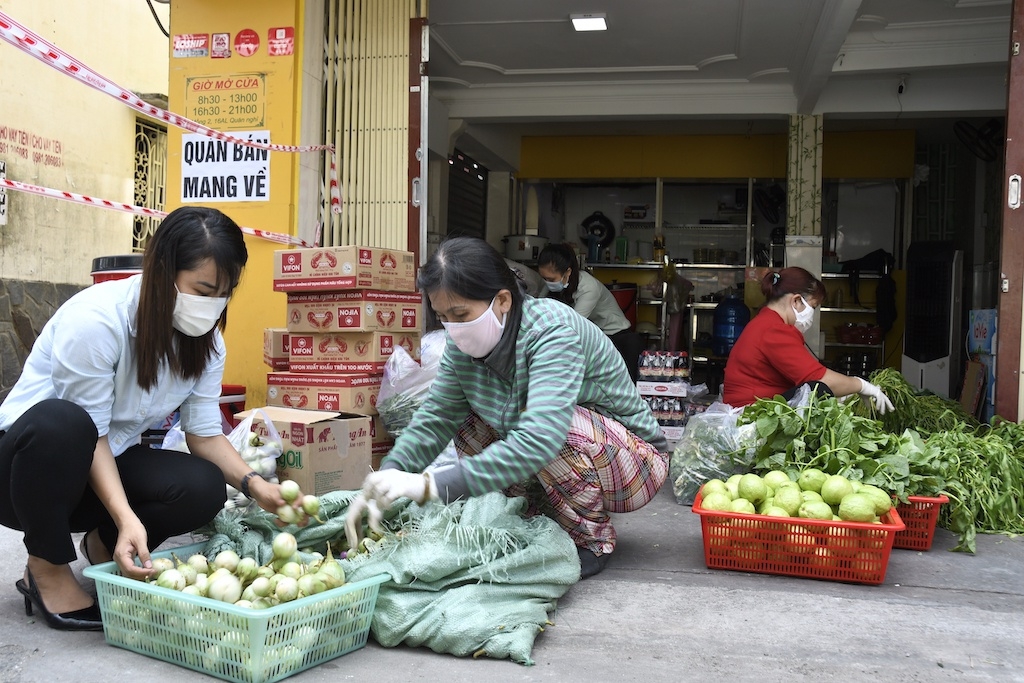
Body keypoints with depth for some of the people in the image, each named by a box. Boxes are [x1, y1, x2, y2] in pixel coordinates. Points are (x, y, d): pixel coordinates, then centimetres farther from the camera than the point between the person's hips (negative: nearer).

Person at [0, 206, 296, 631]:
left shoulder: (205, 341, -6)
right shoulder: (95, 319, -27)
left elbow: (205, 433, -5)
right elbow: (90, 433, -24)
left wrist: (253, 484, -23)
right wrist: (127, 518, -37)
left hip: (110, 463, 5)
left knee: (203, 488, -23)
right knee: (60, 422, -39)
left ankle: (104, 546, 8)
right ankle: (47, 570, -14)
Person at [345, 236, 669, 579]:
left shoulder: (553, 330, -32)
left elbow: (538, 440, -43)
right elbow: (433, 420, -9)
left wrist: (429, 485, -46)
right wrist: (383, 482, -25)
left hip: (633, 462, -6)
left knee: (560, 429, -35)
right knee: (469, 429, -8)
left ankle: (593, 540, -8)